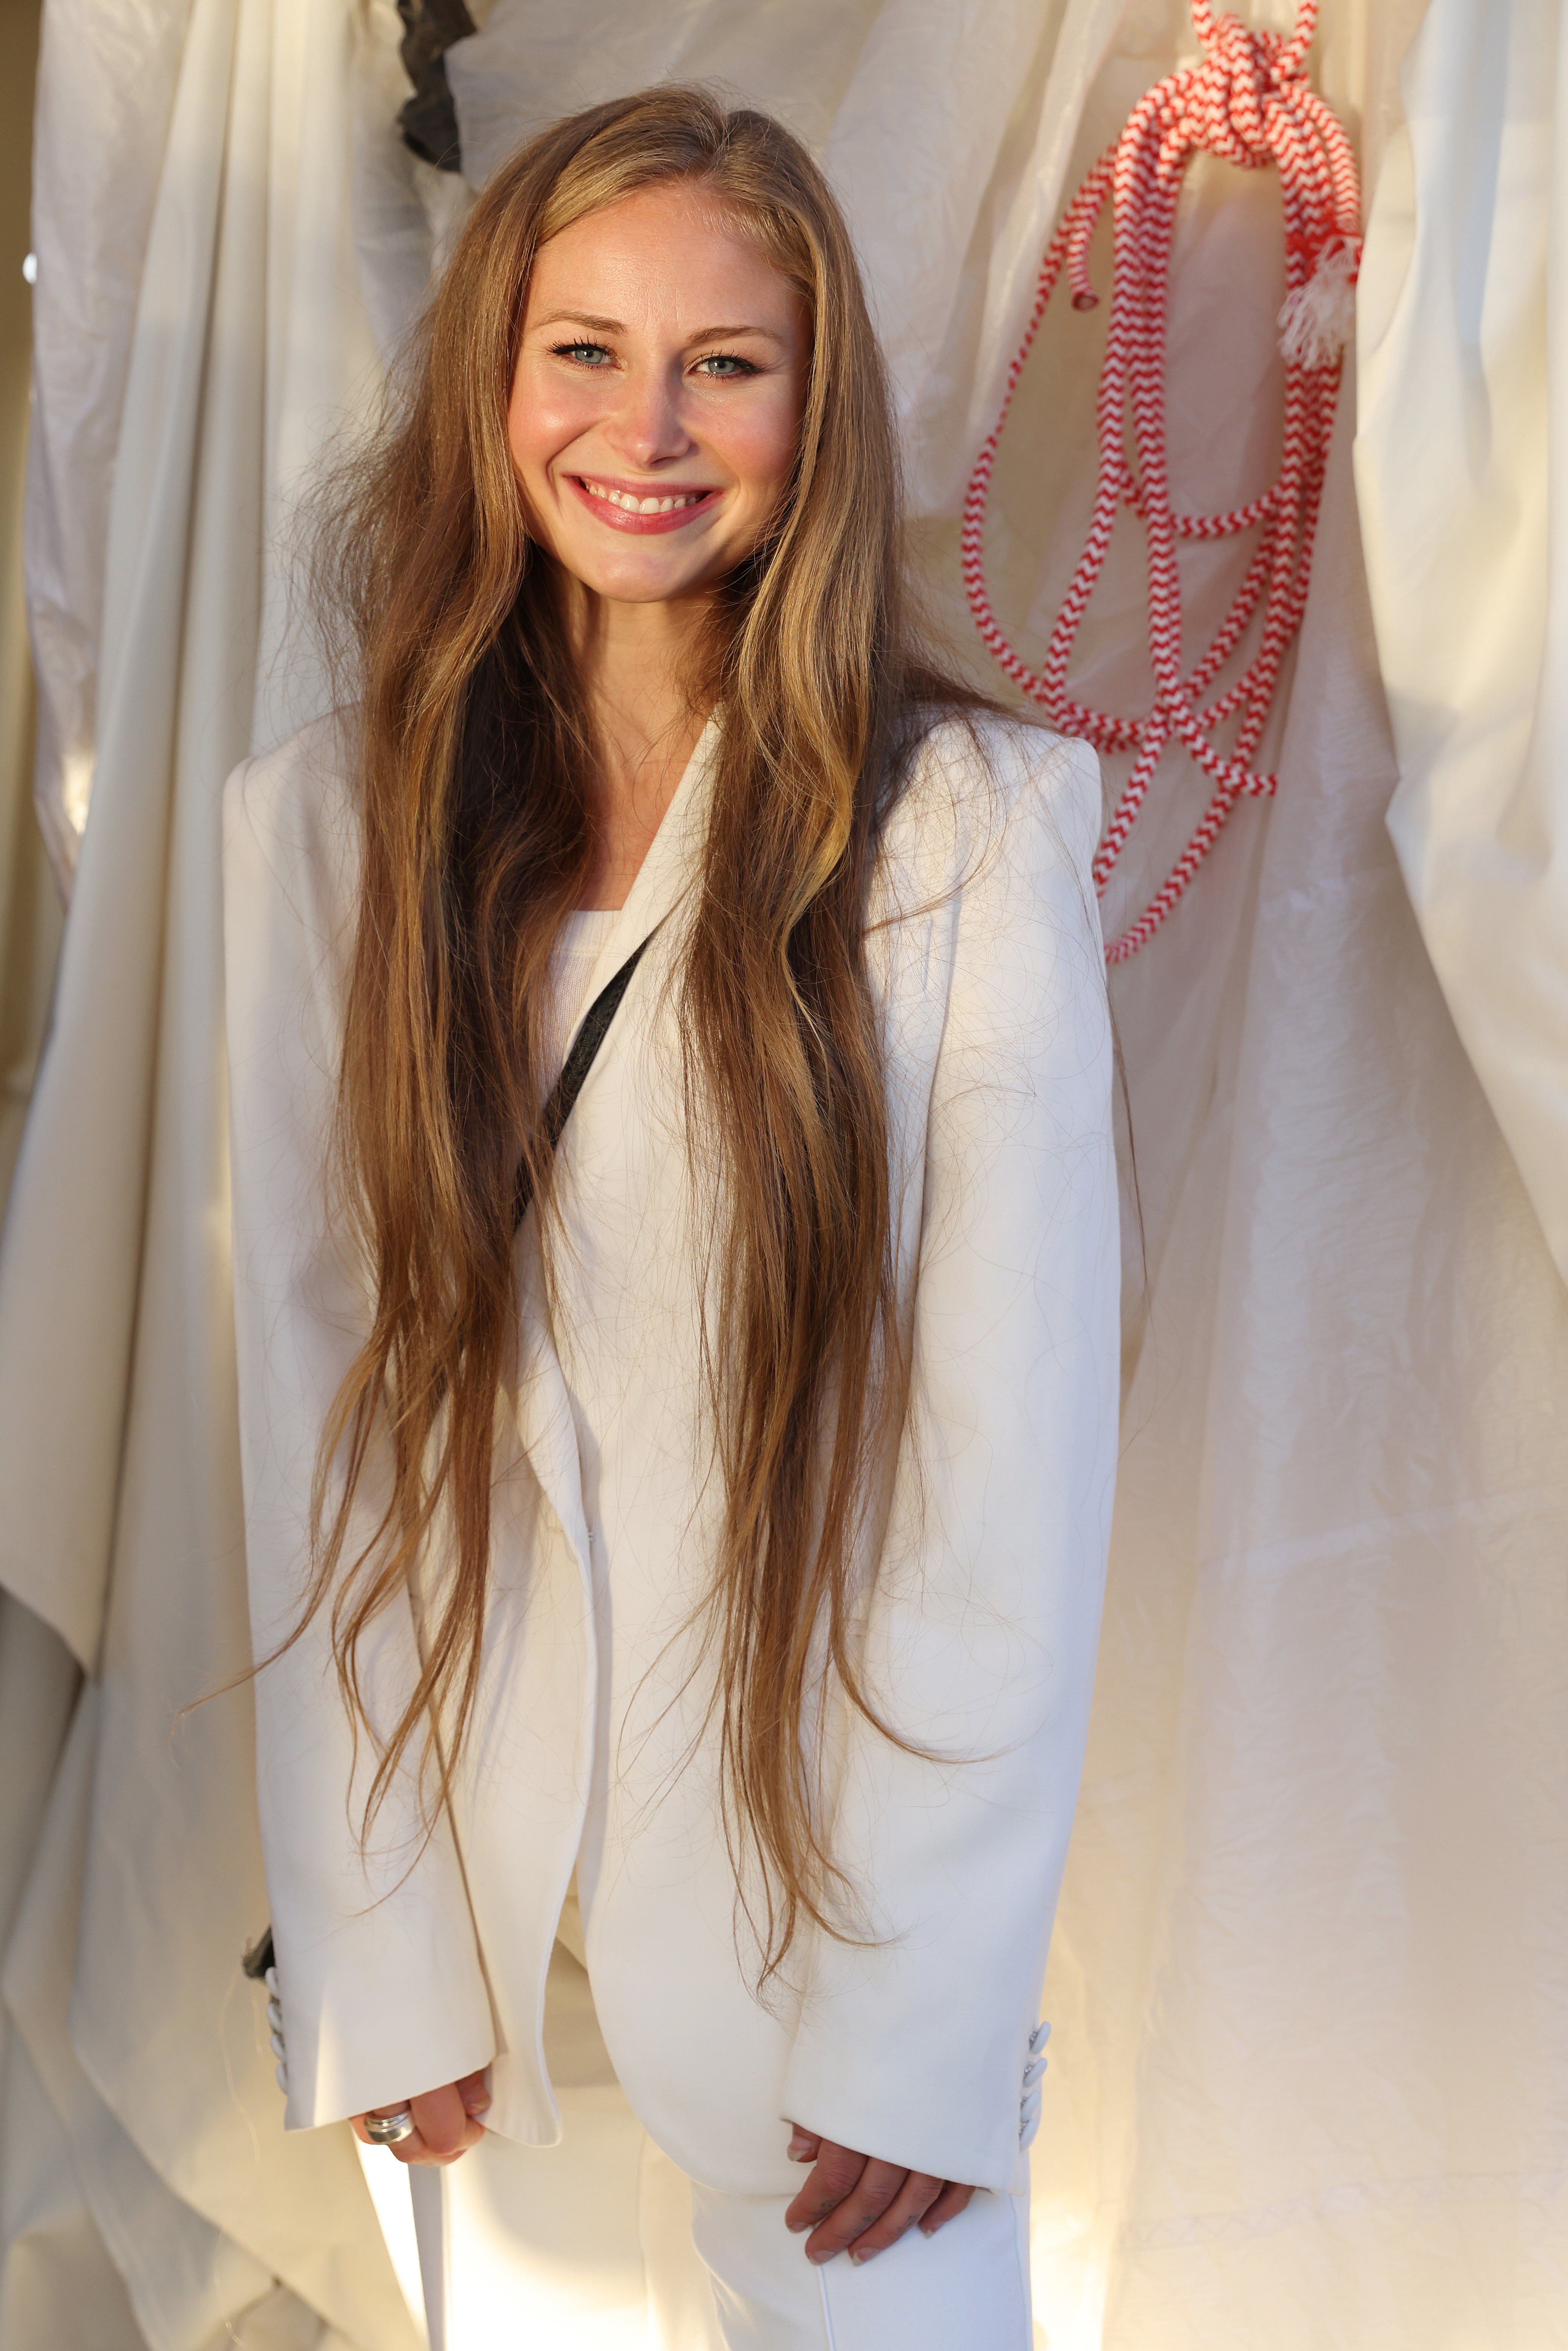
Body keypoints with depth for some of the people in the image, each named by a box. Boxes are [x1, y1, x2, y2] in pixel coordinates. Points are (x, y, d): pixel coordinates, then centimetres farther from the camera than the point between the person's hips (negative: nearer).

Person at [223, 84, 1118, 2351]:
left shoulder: (975, 823, -12)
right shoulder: (322, 818, -4)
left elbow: (1021, 1445, -12)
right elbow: (317, 1398, -4)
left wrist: (931, 2029, -11)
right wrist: (379, 1957, -6)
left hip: (842, 1871, -2)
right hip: (483, 1887, 3)